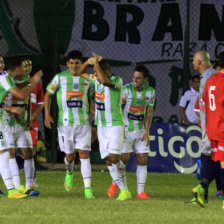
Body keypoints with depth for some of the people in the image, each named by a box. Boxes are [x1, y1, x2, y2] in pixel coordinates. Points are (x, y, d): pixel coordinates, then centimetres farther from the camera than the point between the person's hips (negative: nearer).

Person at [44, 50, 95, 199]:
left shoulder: (87, 79, 5)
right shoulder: (60, 78, 0)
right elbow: (48, 95, 8)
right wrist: (47, 114, -1)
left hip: (83, 122, 0)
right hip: (65, 122, 0)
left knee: (84, 153, -10)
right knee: (70, 155, 7)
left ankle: (88, 189, -13)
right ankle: (69, 173, 43)